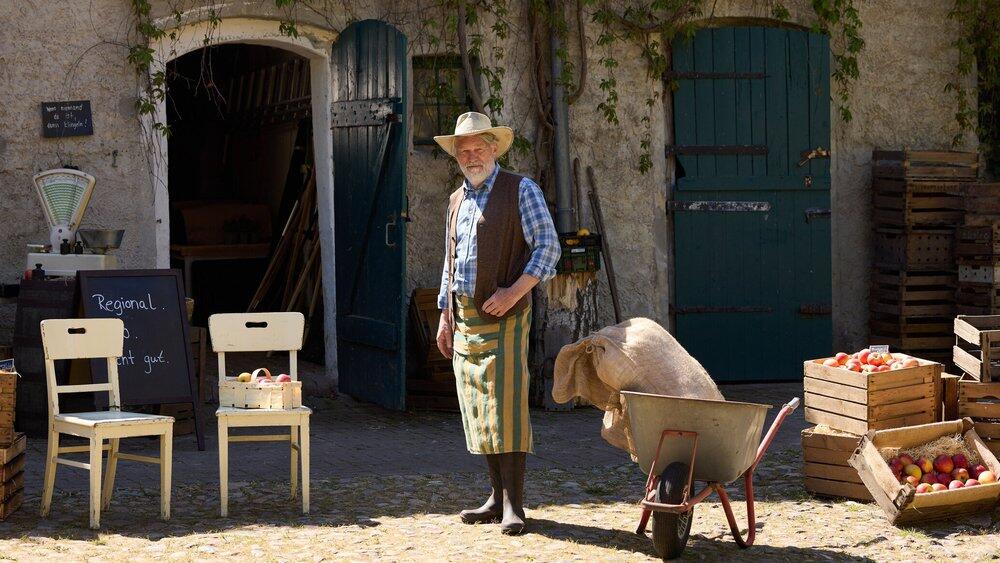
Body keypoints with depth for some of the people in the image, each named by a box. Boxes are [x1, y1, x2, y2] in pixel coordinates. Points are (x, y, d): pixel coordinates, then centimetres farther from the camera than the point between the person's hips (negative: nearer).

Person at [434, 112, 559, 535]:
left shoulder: (521, 191, -1)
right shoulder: (457, 201, 18)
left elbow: (548, 246, -8)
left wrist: (515, 290, -18)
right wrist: (445, 316, 17)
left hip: (503, 314, -7)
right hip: (464, 317, 7)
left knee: (506, 405, -12)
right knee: (477, 409, 6)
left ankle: (513, 505, -11)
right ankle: (497, 497, 13)